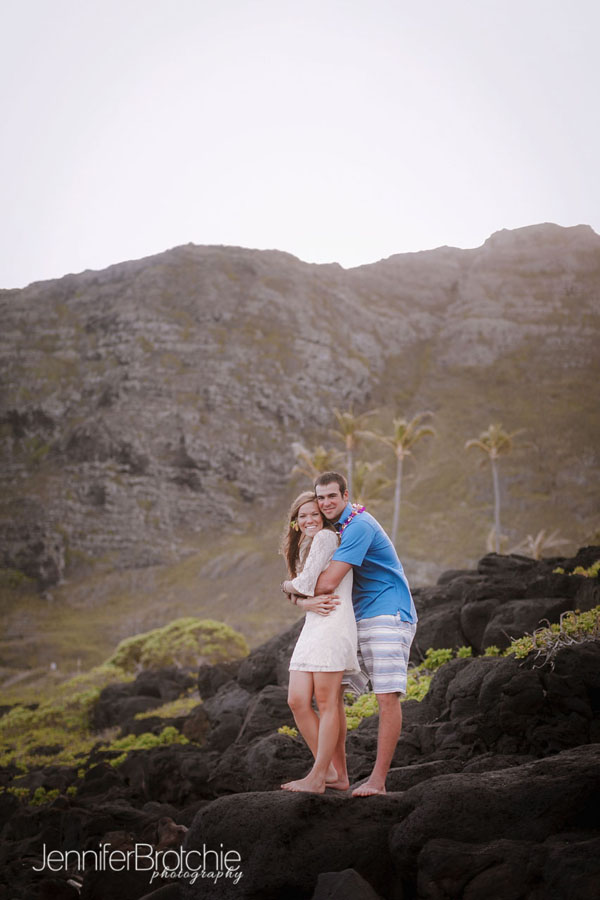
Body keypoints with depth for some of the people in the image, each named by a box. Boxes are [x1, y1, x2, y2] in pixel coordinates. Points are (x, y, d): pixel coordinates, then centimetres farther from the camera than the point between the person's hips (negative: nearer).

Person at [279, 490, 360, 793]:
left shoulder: (326, 537, -3)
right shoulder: (304, 546, 25)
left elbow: (305, 583, -9)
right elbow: (299, 595, 15)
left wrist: (288, 585, 12)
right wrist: (307, 602, -7)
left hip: (333, 625, -9)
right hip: (312, 626, 9)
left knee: (326, 703, -6)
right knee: (297, 701, 2)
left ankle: (317, 777, -4)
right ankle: (330, 773, 9)